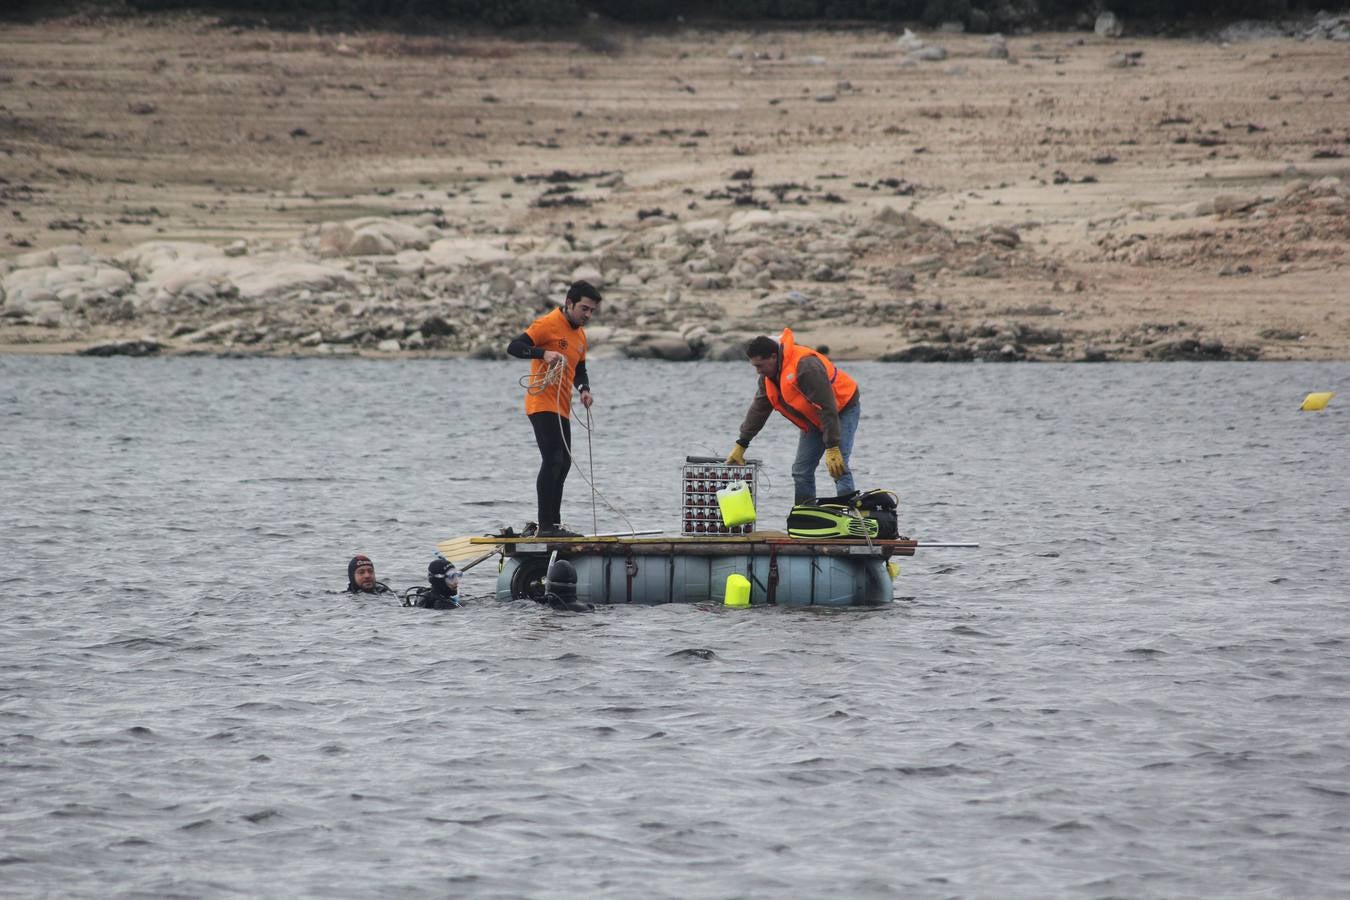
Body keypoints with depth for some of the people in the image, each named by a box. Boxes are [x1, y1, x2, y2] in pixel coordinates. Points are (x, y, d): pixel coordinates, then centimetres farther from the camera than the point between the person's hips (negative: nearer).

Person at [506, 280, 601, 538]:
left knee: (563, 464, 12)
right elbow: (514, 347, -18)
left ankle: (553, 524, 18)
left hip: (562, 409, 10)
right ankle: (546, 525, -18)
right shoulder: (548, 324, -10)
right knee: (553, 461, -16)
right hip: (543, 406, -10)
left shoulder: (580, 334, 17)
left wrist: (584, 389, 7)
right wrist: (543, 353, -33)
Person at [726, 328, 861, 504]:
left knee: (838, 468, -21)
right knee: (801, 471, 1)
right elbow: (759, 409, 7)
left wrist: (832, 449, -34)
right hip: (815, 420, 9)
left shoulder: (806, 366, -33)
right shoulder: (769, 375, -4)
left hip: (843, 409, -9)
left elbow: (828, 408, -33)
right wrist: (740, 446, 7)